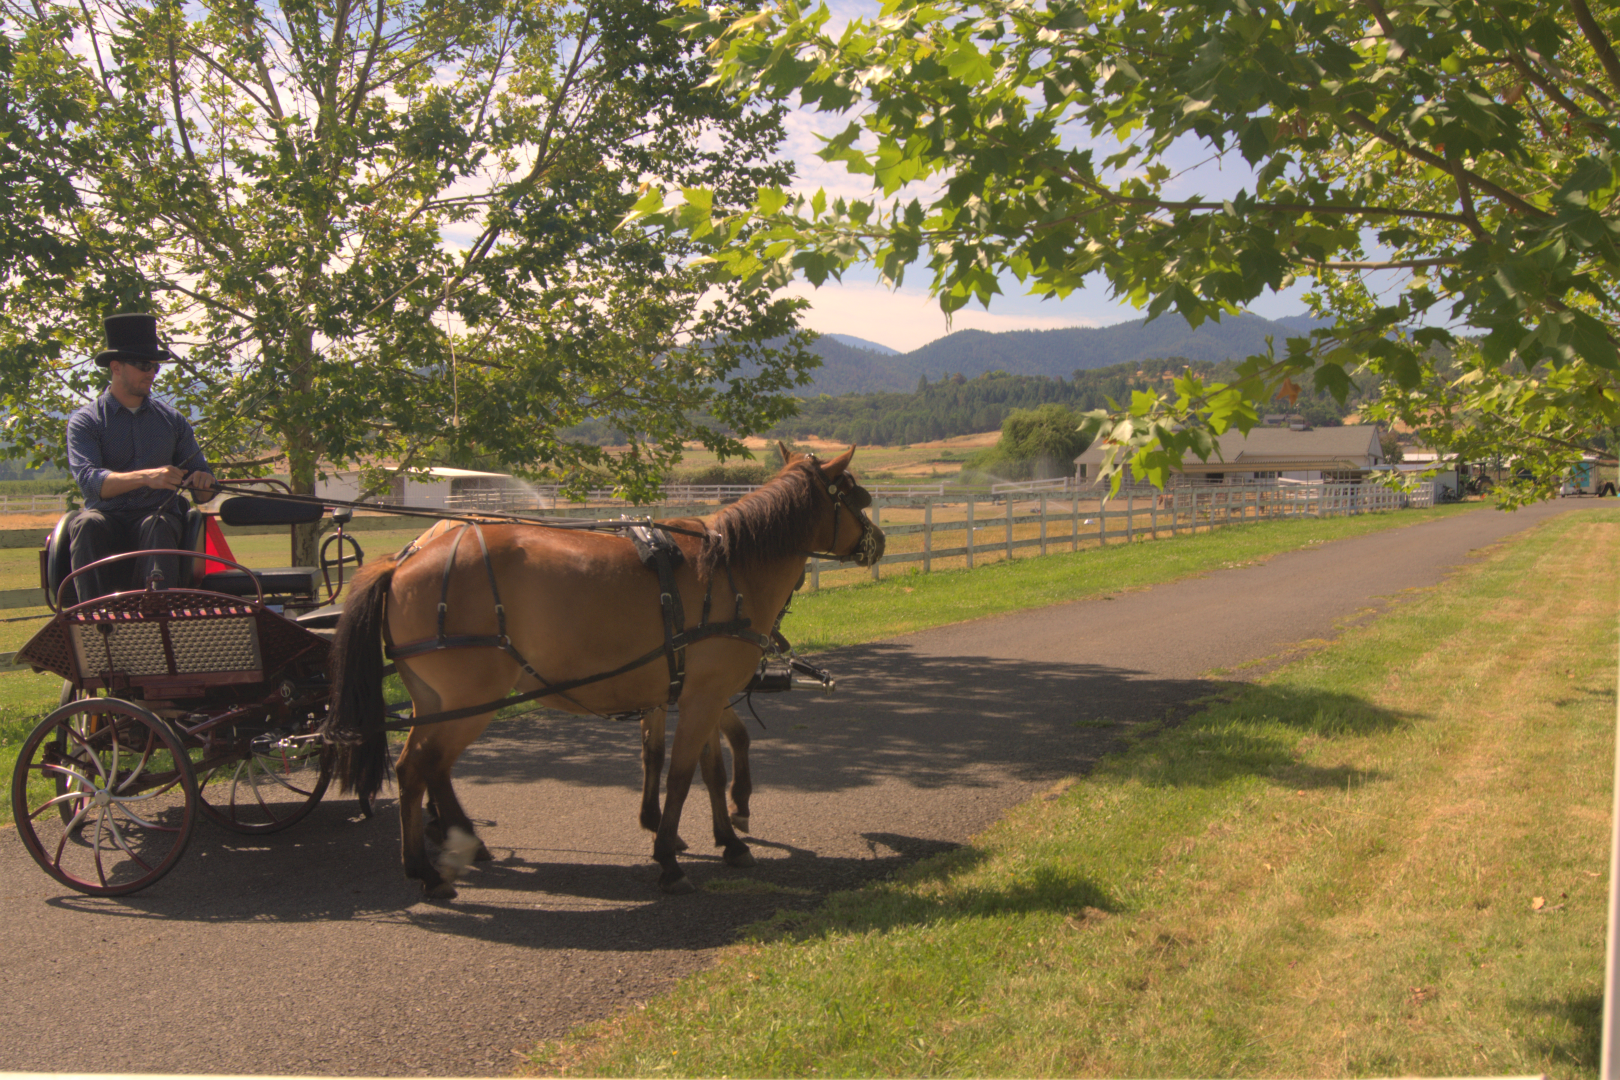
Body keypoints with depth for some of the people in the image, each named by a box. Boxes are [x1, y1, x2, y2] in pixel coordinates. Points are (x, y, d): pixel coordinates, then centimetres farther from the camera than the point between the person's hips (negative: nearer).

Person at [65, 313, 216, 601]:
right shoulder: (85, 422, 5)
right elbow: (88, 480, -12)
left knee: (158, 526, -35)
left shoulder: (171, 420, 16)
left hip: (158, 514, 1)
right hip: (108, 516, -1)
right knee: (86, 524, -35)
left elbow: (199, 470, 14)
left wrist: (202, 479, -13)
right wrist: (145, 477, -30)